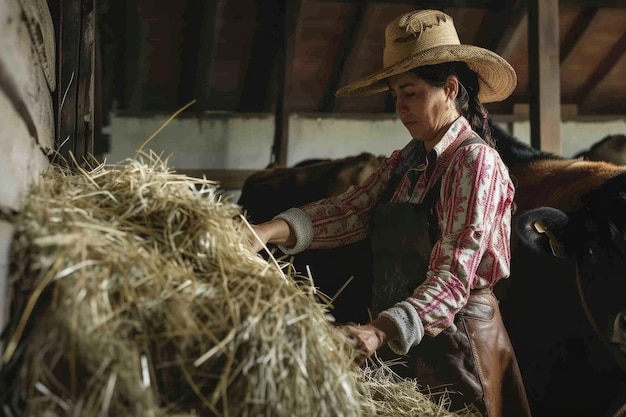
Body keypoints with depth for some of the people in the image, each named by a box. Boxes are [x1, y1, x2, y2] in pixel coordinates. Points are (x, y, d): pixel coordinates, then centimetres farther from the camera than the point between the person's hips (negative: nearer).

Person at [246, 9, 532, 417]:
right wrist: (271, 230, -23)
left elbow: (453, 277, -23)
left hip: (457, 341, -7)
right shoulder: (405, 162, 9)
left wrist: (381, 331, -38)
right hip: (401, 344, 7)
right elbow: (349, 211, -6)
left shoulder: (475, 161, -14)